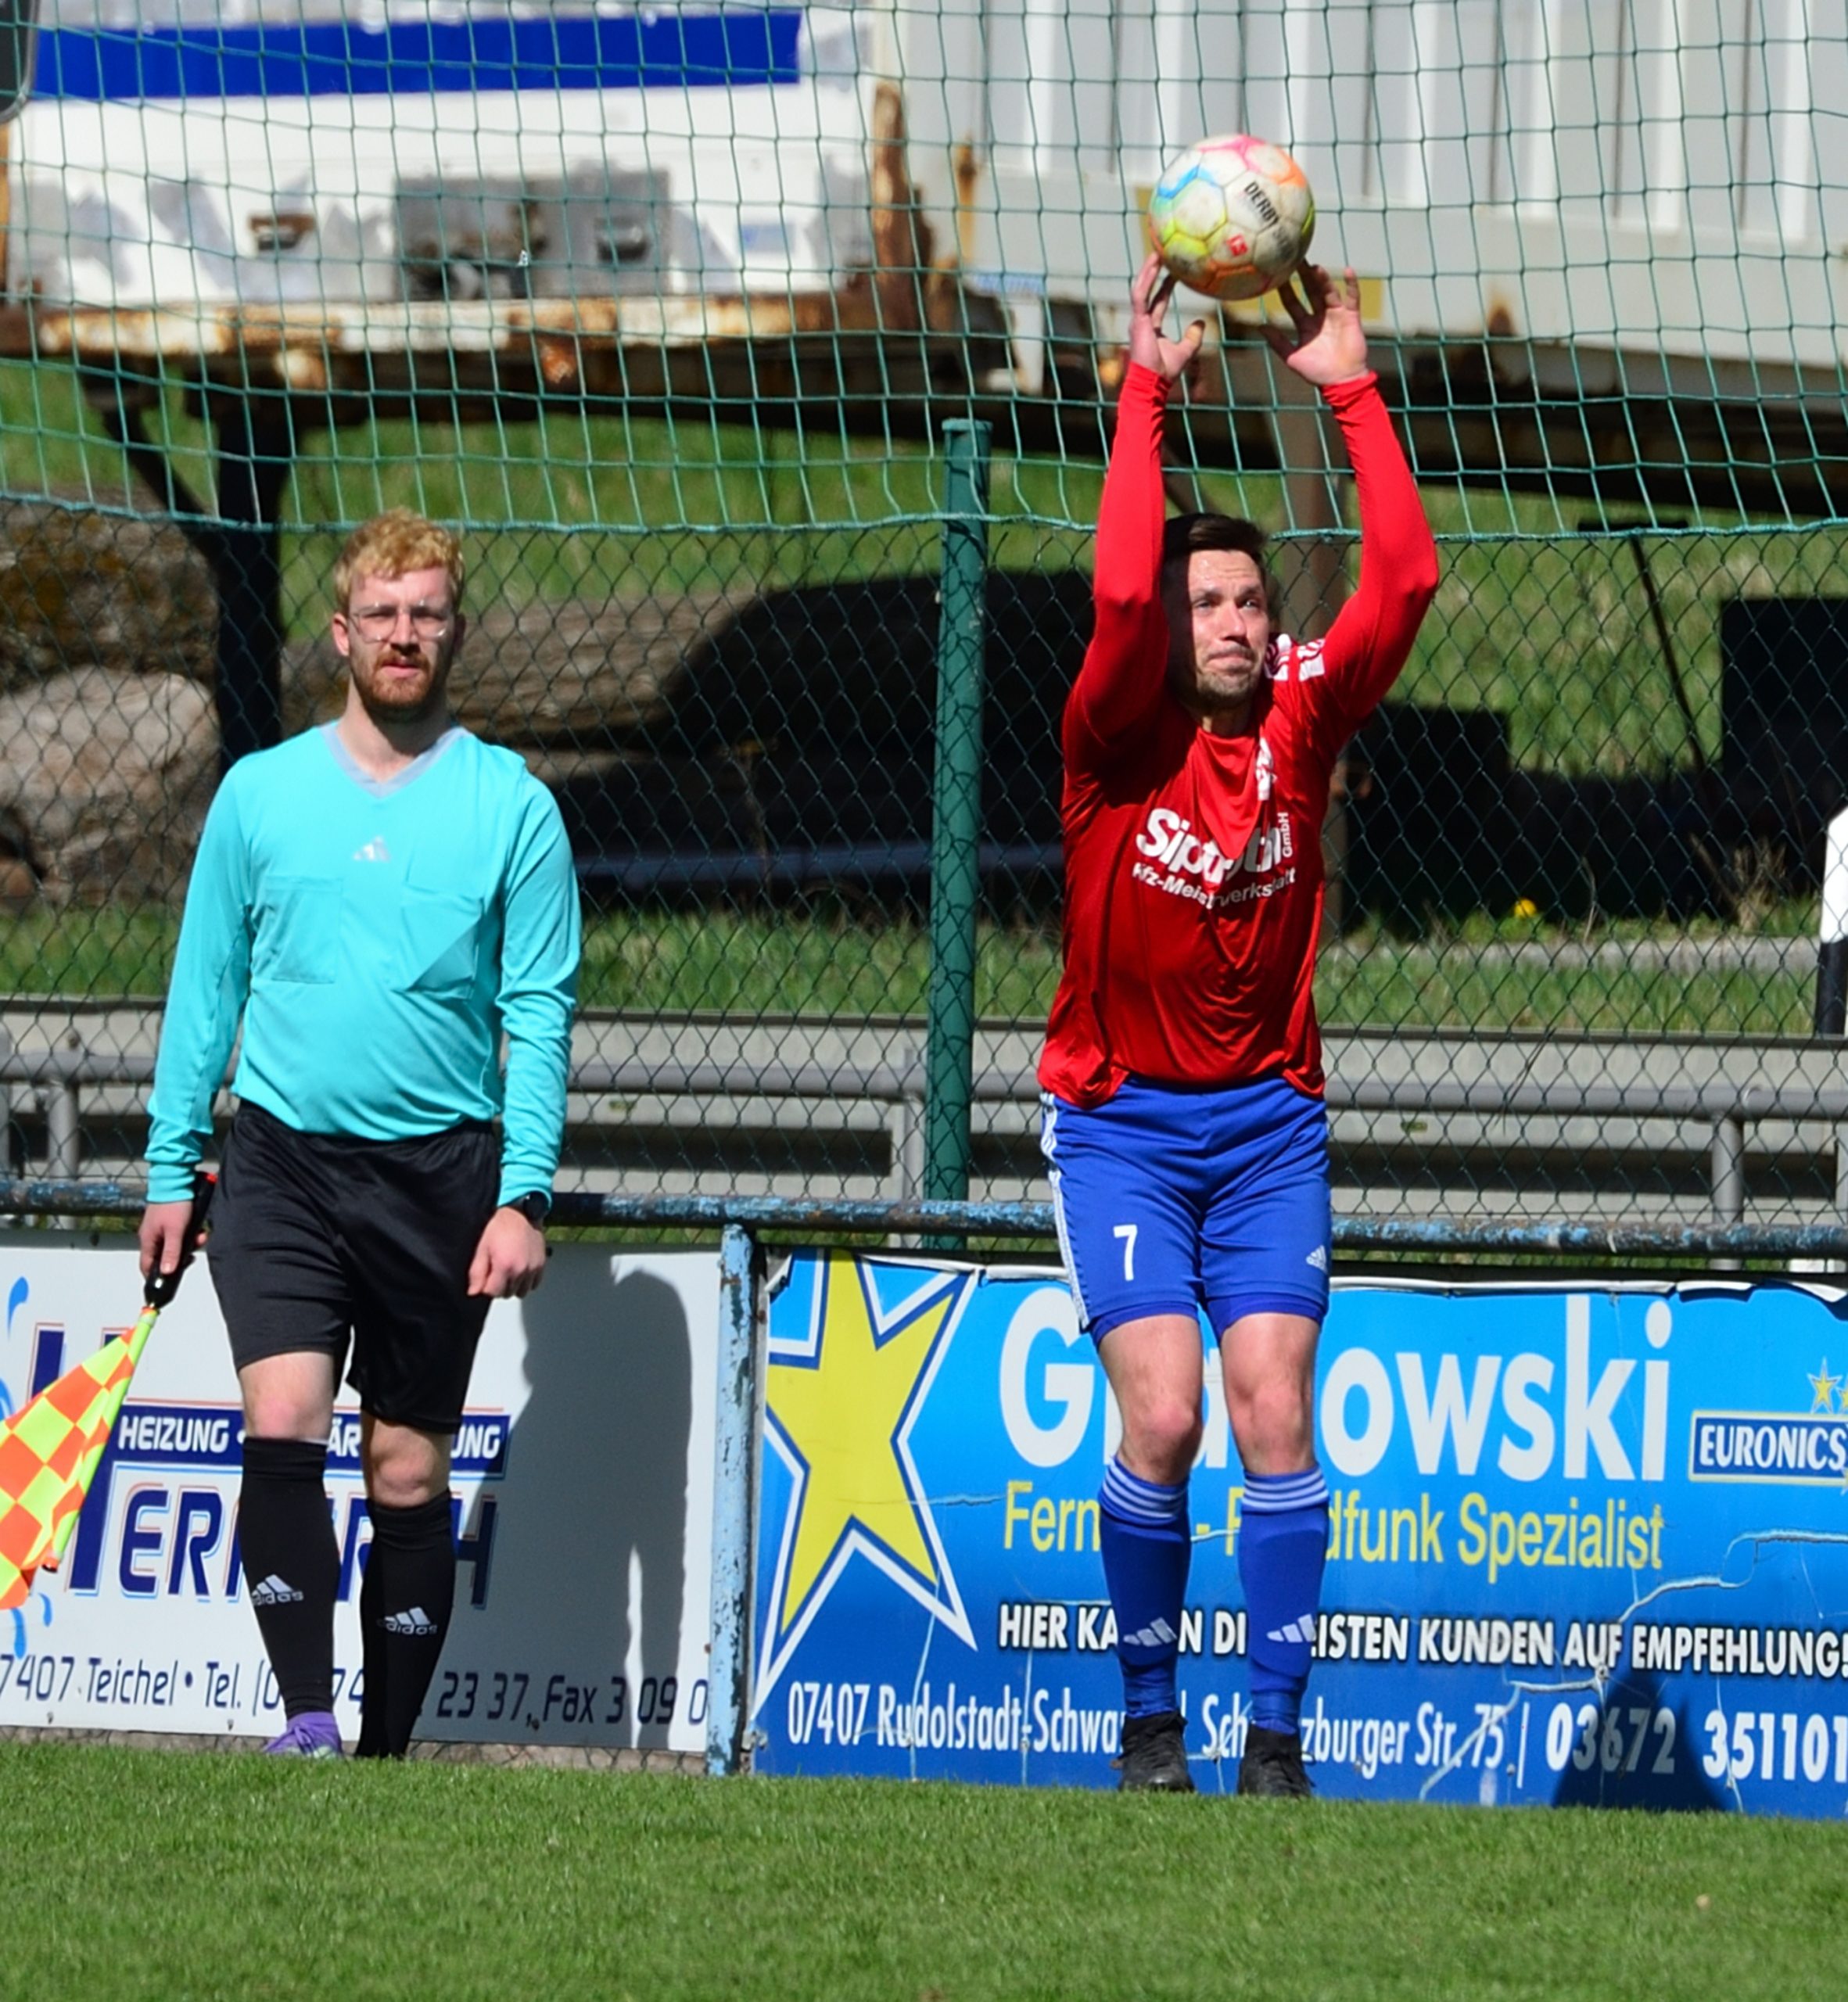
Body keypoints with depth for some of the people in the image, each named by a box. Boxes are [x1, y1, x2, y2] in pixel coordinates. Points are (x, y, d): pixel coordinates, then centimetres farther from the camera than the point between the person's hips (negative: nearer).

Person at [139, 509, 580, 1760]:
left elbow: (541, 1012, 0)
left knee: (410, 1471, 4)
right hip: (282, 1162, 1)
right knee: (283, 1425, -17)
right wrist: (171, 1168, 9)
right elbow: (205, 988, 13)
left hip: (438, 1174, -1)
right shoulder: (260, 793, 7)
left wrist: (524, 1195, -8)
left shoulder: (510, 805, 2)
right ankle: (308, 1721, -19)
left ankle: (387, 1750, 11)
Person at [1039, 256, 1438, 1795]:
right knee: (1162, 1416, -13)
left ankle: (1277, 1731, -7)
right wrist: (1147, 392, -23)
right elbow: (1121, 593, -26)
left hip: (1268, 1117, 2)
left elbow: (1406, 578, -10)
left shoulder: (1302, 721, 0)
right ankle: (1151, 1722, 1)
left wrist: (1352, 391, -11)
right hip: (1120, 1118, -2)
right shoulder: (1119, 737, -8)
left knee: (1276, 1406, -10)